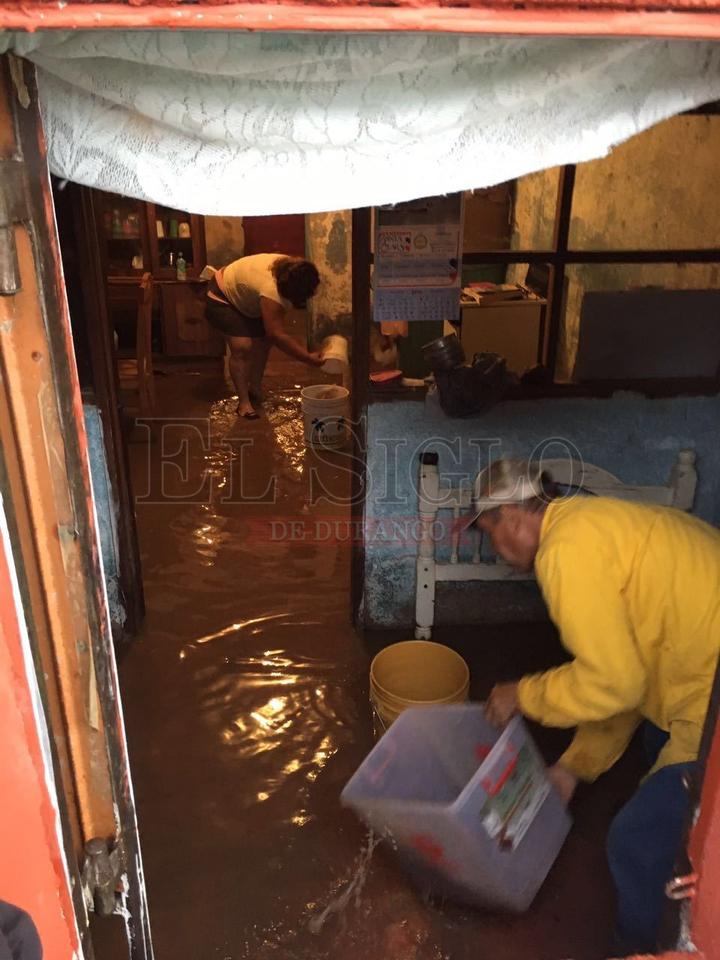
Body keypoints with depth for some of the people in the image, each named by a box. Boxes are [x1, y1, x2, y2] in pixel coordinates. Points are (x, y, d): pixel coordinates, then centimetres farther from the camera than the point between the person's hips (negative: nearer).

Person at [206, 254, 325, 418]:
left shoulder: (290, 267, -18)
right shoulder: (271, 290, -41)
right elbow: (277, 335, -42)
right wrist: (309, 358, -43)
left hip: (243, 297, 9)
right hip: (222, 298, -9)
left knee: (263, 340, 4)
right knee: (242, 346, -21)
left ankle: (255, 388, 20)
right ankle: (244, 402, -15)